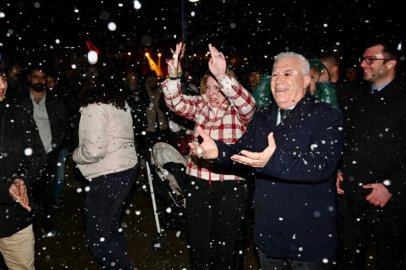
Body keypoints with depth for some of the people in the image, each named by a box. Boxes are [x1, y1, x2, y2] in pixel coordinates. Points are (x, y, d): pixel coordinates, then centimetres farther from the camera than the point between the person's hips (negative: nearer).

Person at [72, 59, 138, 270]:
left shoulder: (95, 107, -18)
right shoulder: (119, 103, 9)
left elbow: (94, 150, -25)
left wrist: (75, 155, -5)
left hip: (108, 176, -10)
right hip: (126, 169, 10)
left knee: (97, 238, 3)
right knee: (110, 226, 23)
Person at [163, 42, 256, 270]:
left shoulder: (238, 111, -6)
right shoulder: (200, 106, 4)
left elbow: (247, 103, -28)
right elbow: (176, 101, -10)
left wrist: (222, 76, -44)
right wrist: (173, 76, -30)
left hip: (230, 186, -3)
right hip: (198, 183, 3)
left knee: (223, 247, 12)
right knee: (197, 246, 13)